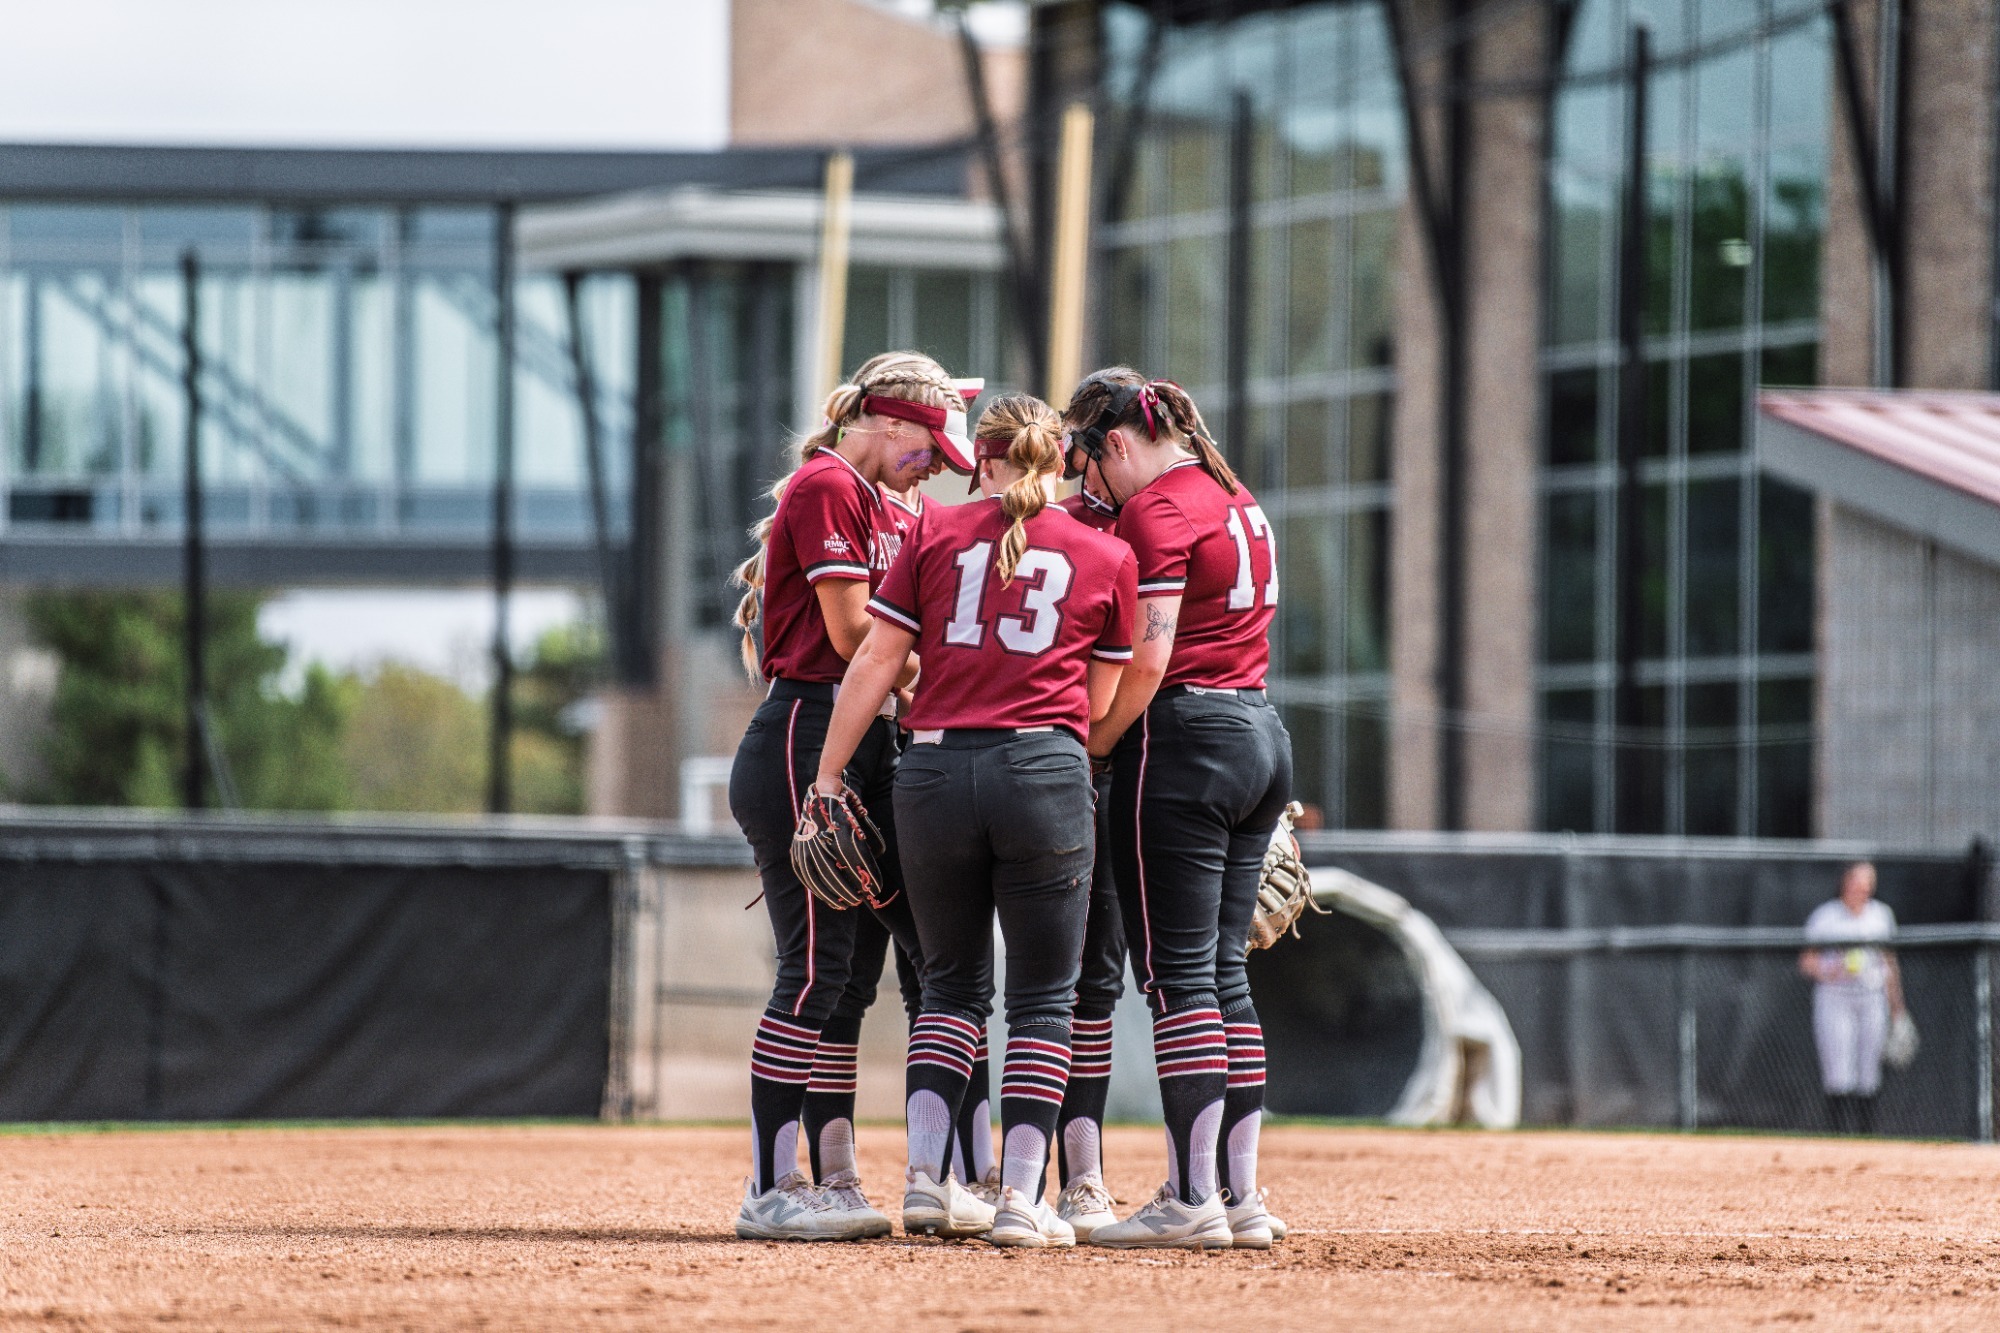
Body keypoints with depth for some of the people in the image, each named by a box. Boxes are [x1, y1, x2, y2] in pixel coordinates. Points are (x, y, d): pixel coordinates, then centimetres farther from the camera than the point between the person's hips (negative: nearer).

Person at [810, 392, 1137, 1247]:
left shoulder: (936, 534, 8)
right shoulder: (1107, 557, 8)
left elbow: (876, 662, 4)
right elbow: (1103, 700, 10)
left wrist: (829, 772, 6)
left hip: (934, 767, 2)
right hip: (1045, 771, -2)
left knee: (952, 984, 16)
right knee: (1042, 997, 6)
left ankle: (926, 1178, 4)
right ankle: (1021, 1200, -1)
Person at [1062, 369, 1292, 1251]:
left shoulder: (1155, 509, -10)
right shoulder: (1236, 501, 17)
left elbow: (1149, 655, -18)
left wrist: (1094, 743, -8)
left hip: (1185, 739, -9)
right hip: (1262, 738, 9)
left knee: (1178, 974, -7)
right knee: (1223, 971, 10)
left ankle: (1192, 1201, -9)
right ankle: (1240, 1199, 9)